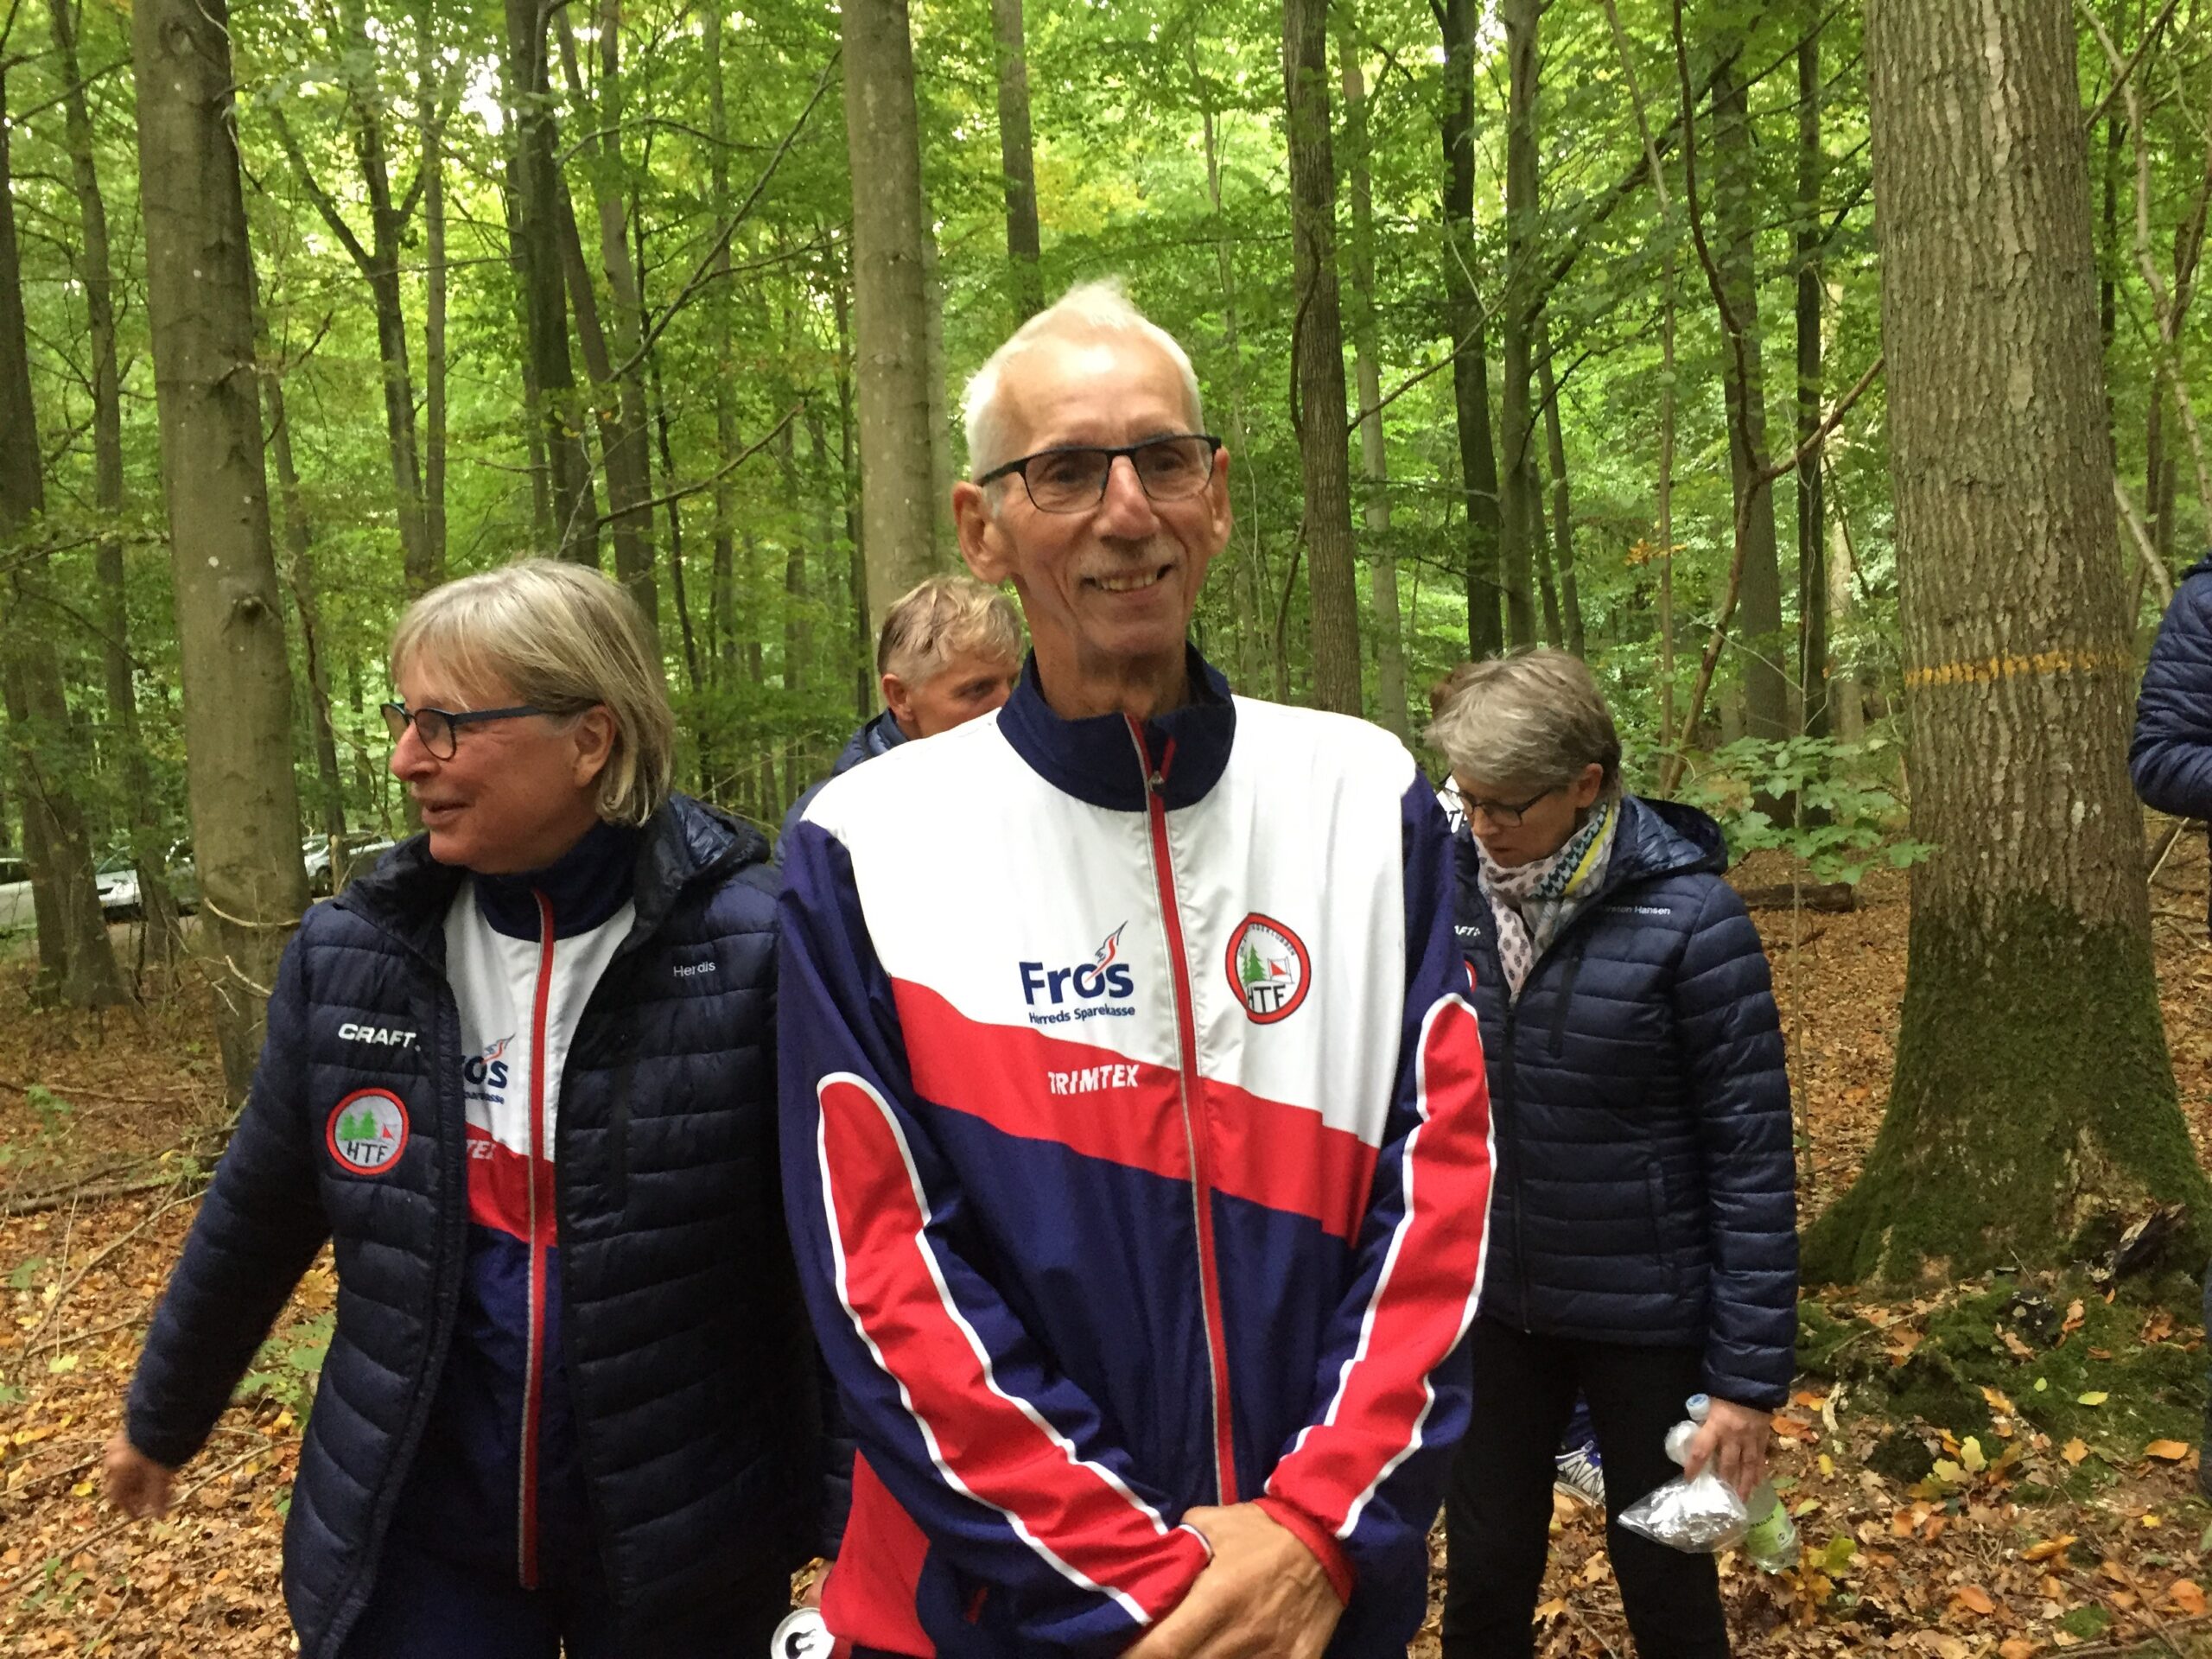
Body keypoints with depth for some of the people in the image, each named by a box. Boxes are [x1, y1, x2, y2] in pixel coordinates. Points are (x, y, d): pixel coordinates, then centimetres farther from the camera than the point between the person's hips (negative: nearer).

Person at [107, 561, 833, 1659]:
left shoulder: (751, 950, -17)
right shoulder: (350, 953, -5)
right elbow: (256, 1215, 9)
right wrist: (162, 1420, 21)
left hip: (683, 1551, -2)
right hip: (417, 1545, 3)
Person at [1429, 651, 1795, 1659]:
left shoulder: (1688, 917, -18)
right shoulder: (1450, 886, -6)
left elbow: (1752, 1158, -14)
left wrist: (1749, 1375, -12)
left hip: (1643, 1315, -3)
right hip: (1489, 1306, 3)